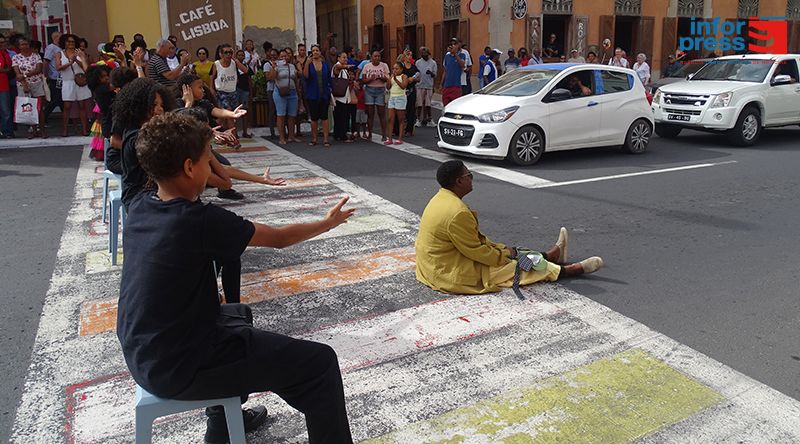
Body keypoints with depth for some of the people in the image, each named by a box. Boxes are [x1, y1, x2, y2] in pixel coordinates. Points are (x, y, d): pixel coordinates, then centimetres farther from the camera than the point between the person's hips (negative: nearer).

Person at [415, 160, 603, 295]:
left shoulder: (441, 199, 4)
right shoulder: (457, 212, -29)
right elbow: (475, 250, -21)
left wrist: (500, 249, 8)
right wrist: (504, 254, -5)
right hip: (453, 274, -9)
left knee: (508, 252, 20)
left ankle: (550, 256, 36)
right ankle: (572, 269, 17)